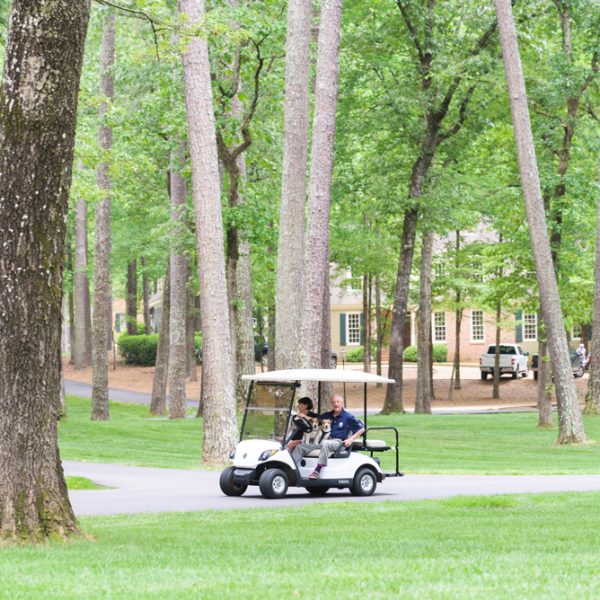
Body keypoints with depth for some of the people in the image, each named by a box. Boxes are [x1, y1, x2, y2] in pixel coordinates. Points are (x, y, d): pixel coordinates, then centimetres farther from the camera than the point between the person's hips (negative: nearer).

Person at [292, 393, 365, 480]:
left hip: (339, 443, -7)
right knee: (301, 447, -4)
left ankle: (317, 470, -46)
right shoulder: (328, 415, 18)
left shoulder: (348, 417, 3)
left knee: (325, 443, -41)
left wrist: (351, 439, -10)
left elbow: (361, 429, 3)